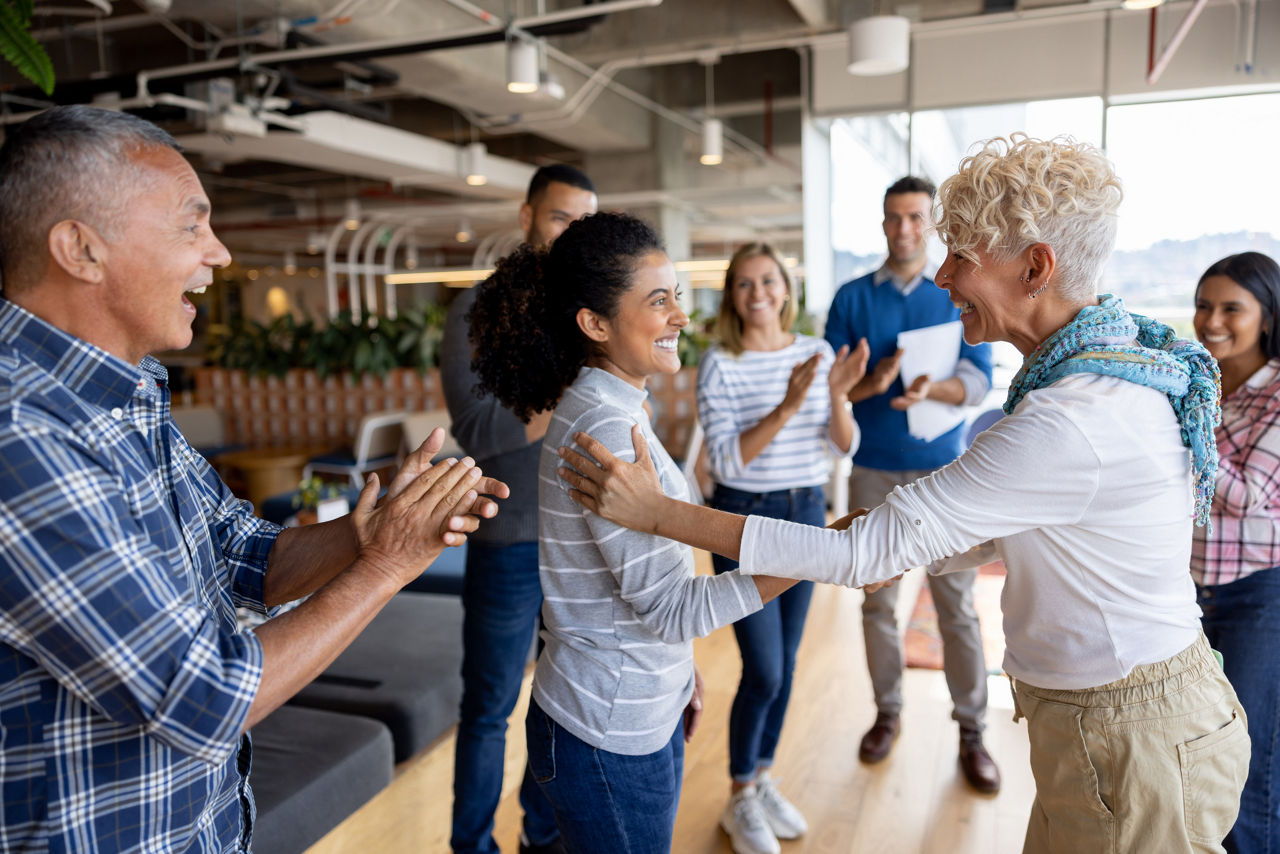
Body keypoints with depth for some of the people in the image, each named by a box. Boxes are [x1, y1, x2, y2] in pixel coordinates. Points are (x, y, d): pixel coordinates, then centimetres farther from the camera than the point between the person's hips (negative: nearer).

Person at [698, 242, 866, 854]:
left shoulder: (817, 353, 1)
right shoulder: (718, 366, -11)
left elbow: (843, 448, -1)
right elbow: (727, 461, -18)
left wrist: (837, 395, -20)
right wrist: (787, 406, -29)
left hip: (806, 512, 5)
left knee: (786, 662, 14)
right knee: (763, 672, -2)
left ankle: (763, 779, 36)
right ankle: (740, 802, 21)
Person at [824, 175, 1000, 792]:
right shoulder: (852, 297, 4)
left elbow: (979, 379, -8)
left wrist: (932, 388, -29)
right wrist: (872, 383, -22)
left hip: (943, 469, -1)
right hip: (873, 470, 1)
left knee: (956, 606, 3)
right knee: (878, 601, 11)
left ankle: (971, 731, 18)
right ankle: (887, 713, 28)